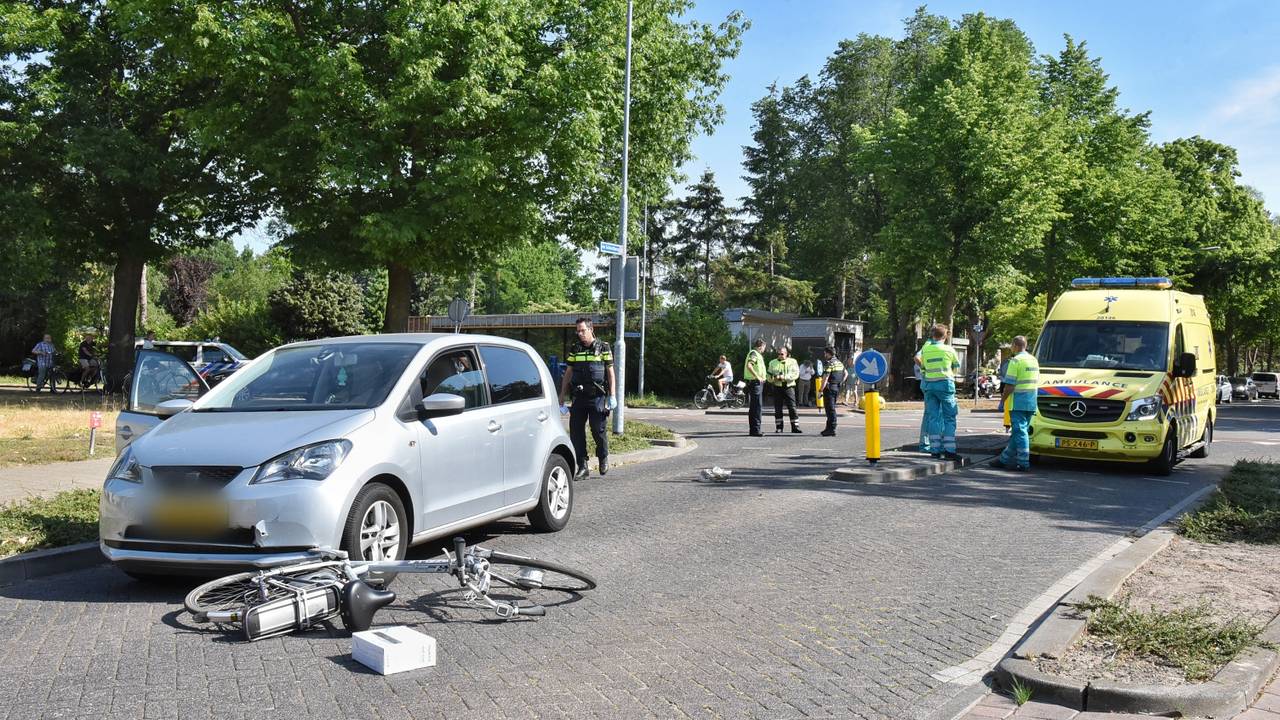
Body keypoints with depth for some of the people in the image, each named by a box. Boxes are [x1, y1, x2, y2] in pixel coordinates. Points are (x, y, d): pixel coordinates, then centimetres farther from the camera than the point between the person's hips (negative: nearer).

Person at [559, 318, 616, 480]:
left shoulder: (603, 348, 2)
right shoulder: (574, 349, 11)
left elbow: (610, 372, 3)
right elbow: (568, 374, 14)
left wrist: (612, 396, -5)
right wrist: (562, 398, 11)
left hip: (597, 397, -4)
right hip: (578, 397, 4)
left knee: (598, 430, -5)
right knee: (576, 431, 0)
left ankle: (603, 458, 22)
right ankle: (582, 467, 8)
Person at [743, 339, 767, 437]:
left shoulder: (757, 354, 20)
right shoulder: (754, 353, -12)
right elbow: (749, 365, -28)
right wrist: (757, 377, -27)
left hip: (757, 383, 11)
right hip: (755, 382, -11)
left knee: (753, 407, 14)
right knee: (757, 407, -11)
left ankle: (752, 430, 20)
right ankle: (755, 430, -12)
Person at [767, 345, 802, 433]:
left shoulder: (792, 362, 6)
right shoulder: (772, 363, 12)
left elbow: (795, 374, -7)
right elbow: (769, 377, 10)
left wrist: (784, 377, -18)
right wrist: (773, 378, -13)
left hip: (789, 387, -2)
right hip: (777, 387, 2)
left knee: (792, 407, -5)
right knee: (777, 408, 2)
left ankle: (795, 427, -1)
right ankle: (779, 427, 9)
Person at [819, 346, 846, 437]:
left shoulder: (829, 363, -15)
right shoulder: (839, 363, 13)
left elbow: (825, 378, -20)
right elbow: (846, 374, 25)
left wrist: (821, 390, -19)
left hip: (829, 388, -9)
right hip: (837, 388, 9)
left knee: (830, 409, -5)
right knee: (831, 408, 16)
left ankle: (831, 430, -5)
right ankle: (829, 428, 22)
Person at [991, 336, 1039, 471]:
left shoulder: (1016, 361, -12)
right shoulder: (1034, 360, 15)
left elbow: (1009, 385, -15)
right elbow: (1037, 382, 20)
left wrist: (1003, 400, -5)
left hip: (1018, 402, -8)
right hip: (1031, 403, 8)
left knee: (1020, 431, -6)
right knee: (1018, 432, 12)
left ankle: (1023, 462, -7)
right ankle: (1005, 459, 21)